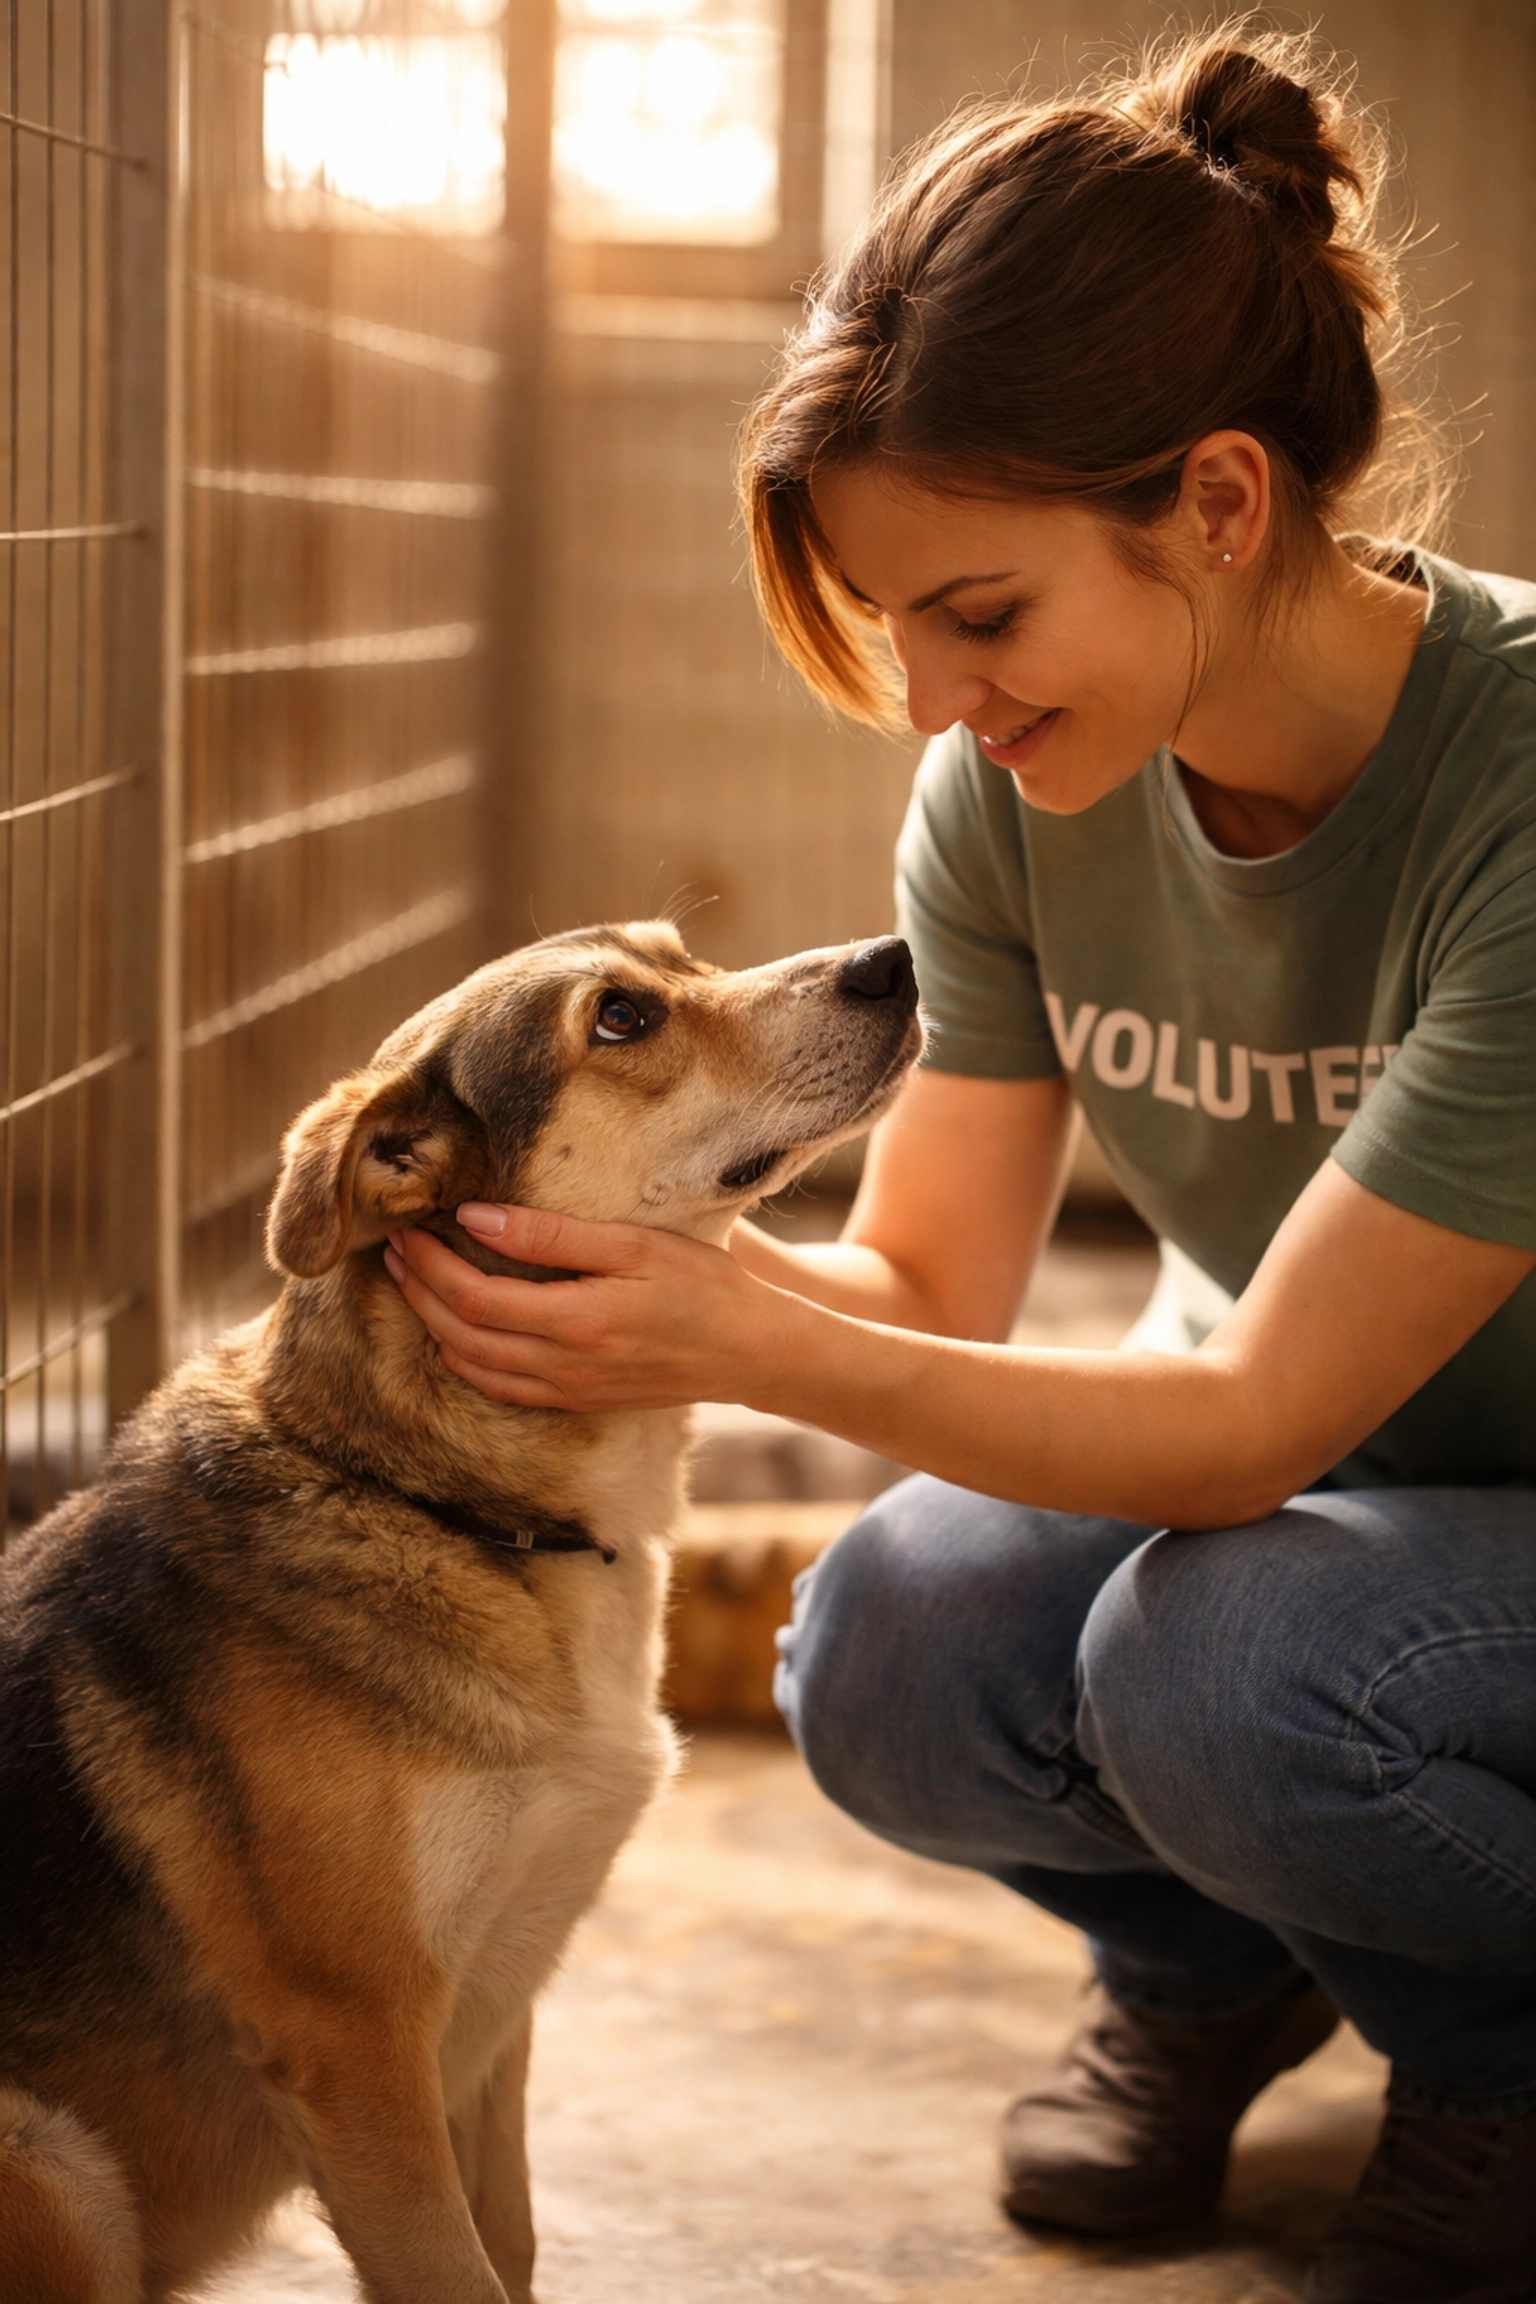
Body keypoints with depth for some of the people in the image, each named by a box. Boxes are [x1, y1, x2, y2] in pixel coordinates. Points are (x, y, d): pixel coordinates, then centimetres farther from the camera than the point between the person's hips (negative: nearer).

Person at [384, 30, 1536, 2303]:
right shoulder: (1018, 788, -12)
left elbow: (1253, 1421, -30)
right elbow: (930, 1286, -6)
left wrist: (750, 1344, -38)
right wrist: (638, 1236, -26)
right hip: (1285, 1464, 5)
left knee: (1208, 1661, -34)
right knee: (888, 1665, -23)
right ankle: (1211, 1971, 11)